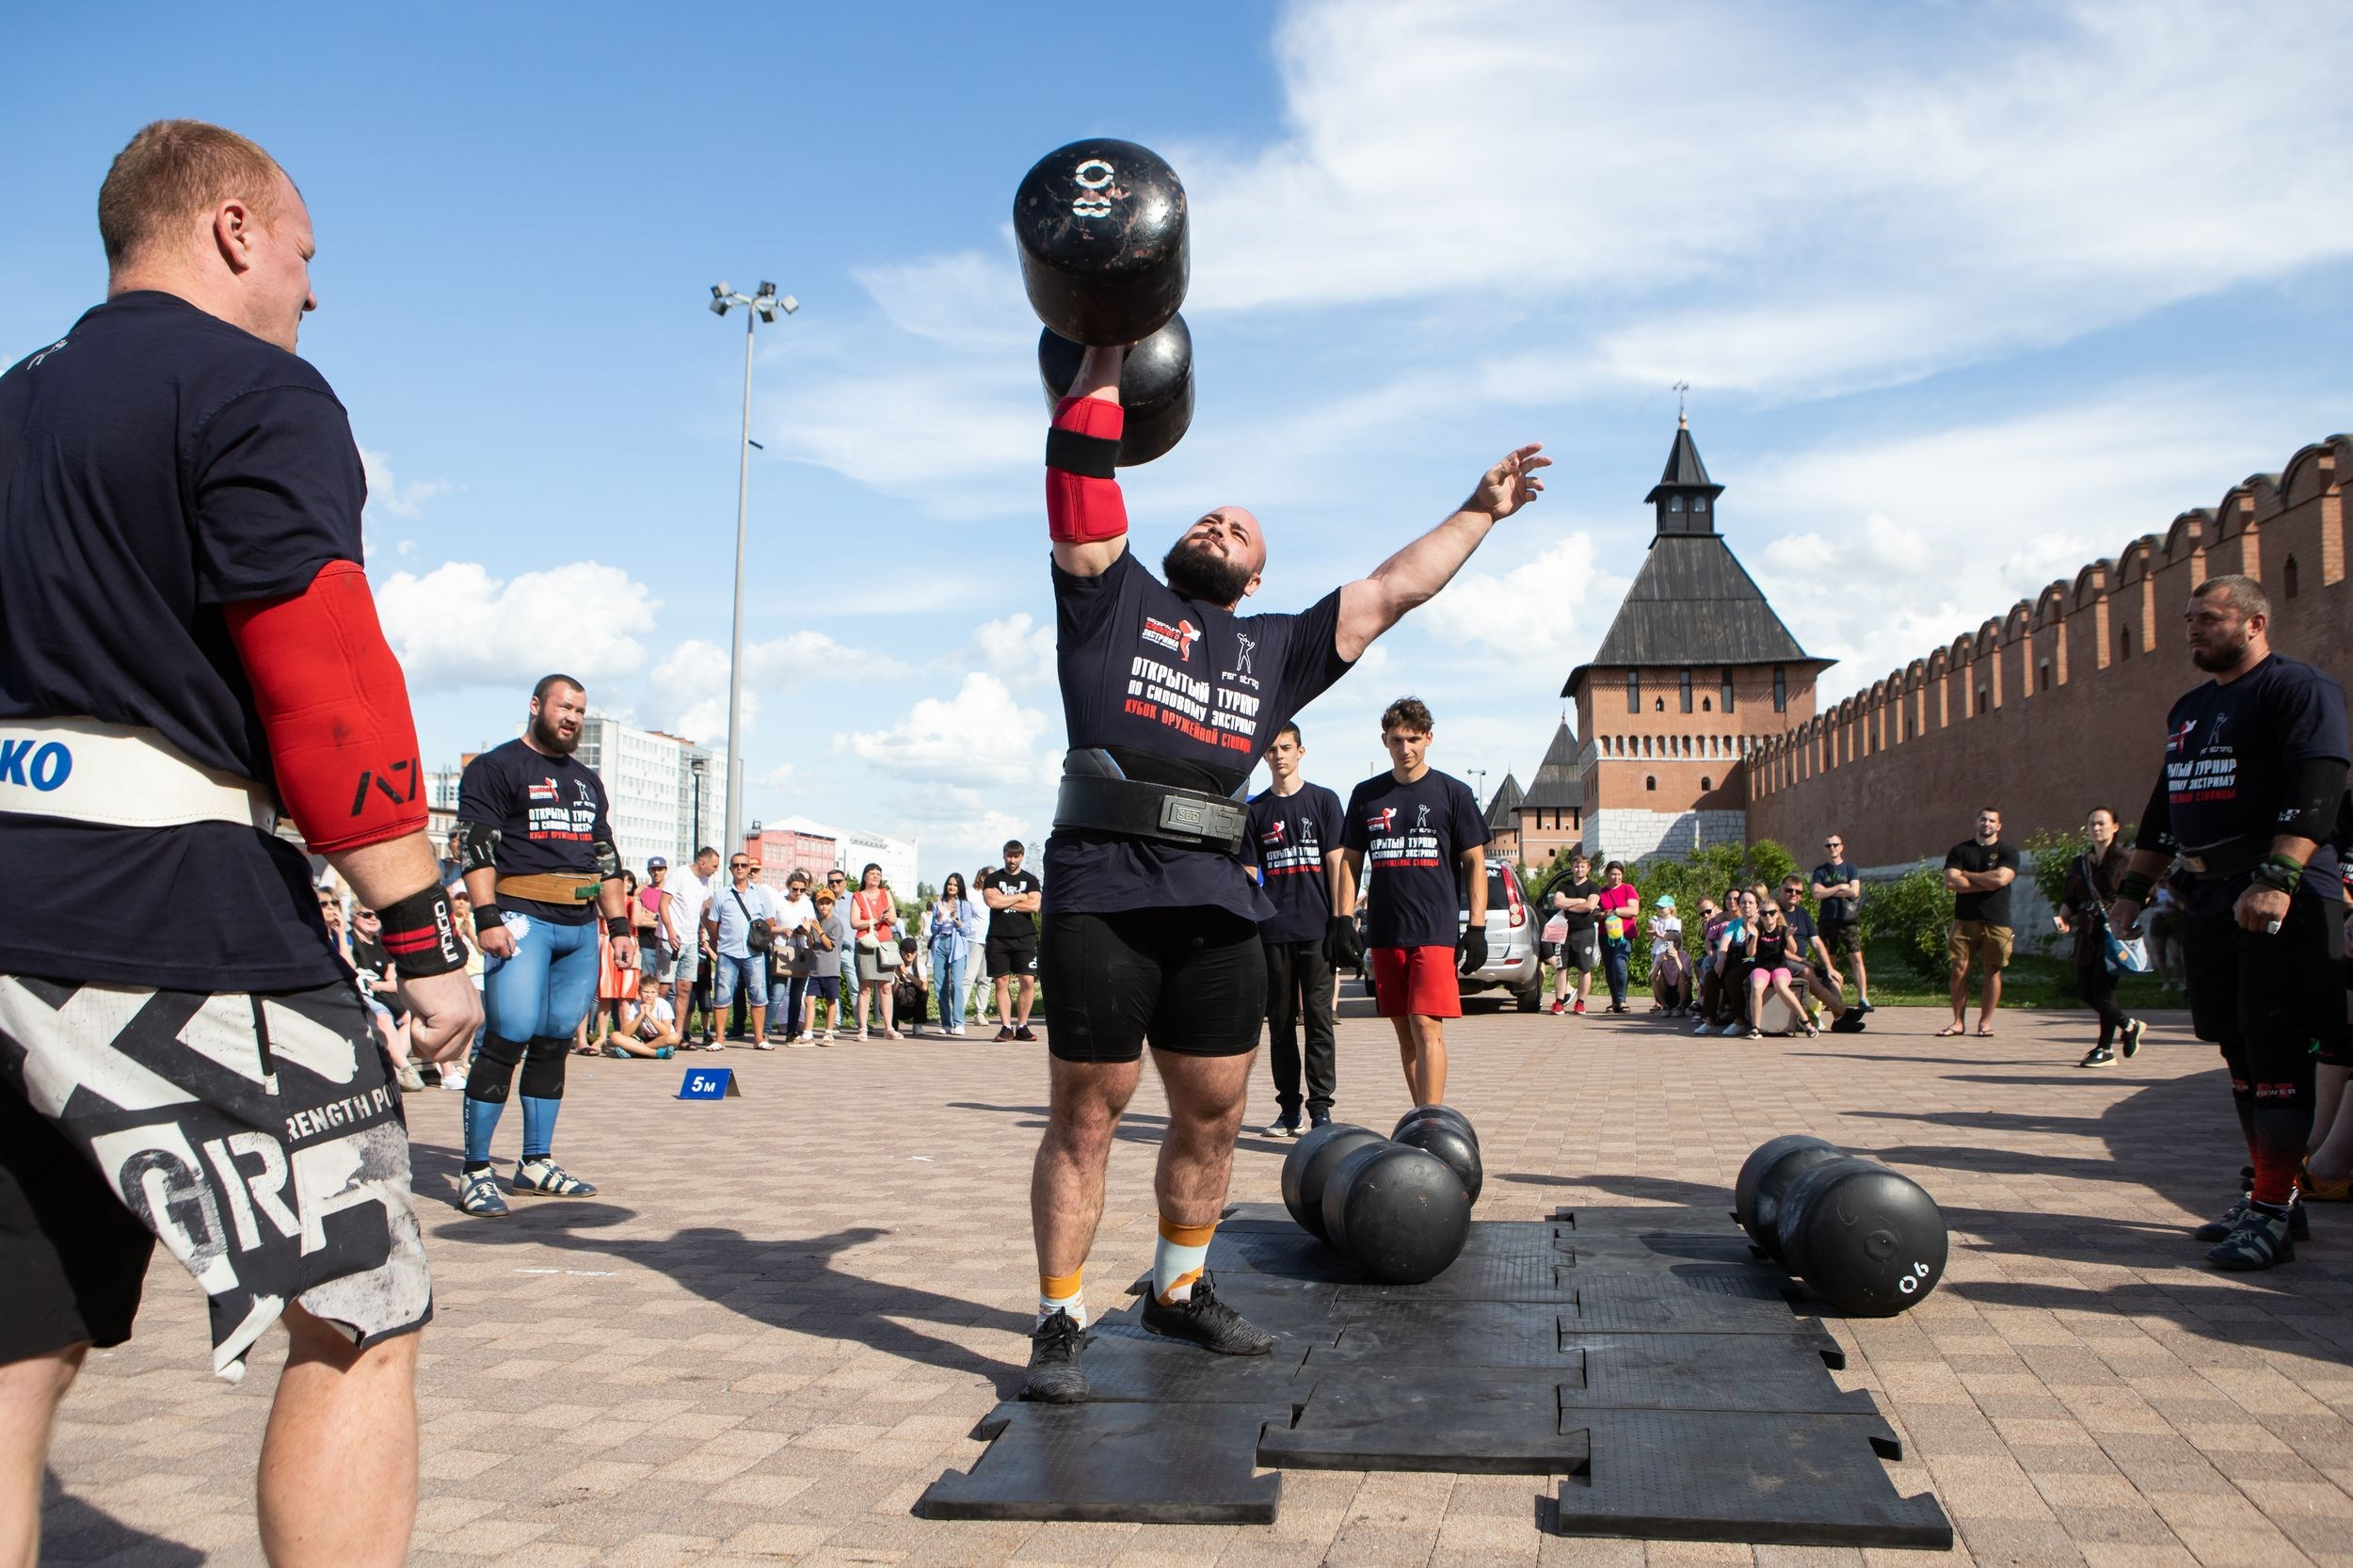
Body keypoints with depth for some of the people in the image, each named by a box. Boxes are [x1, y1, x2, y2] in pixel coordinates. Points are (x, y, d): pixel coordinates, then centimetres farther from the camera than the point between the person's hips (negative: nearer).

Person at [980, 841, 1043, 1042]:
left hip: (1024, 937, 0)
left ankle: (1022, 1026, 2)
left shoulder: (1030, 880, 11)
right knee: (1001, 982, -1)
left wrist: (1004, 902, -5)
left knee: (1028, 981, -7)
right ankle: (1006, 1027, 3)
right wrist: (1020, 897, -3)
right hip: (998, 937, 0)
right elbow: (991, 901, -8)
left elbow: (1035, 905, -5)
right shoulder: (992, 878, 11)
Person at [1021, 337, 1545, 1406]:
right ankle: (1059, 1324, 12)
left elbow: (1391, 590, 28)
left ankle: (1178, 1292, 31)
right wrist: (1108, 351, 8)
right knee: (1084, 1118, 0)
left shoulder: (1275, 648, 23)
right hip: (1101, 894, -4)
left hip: (1217, 907, 5)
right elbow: (1079, 471, 9)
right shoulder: (1111, 599, 14)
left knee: (1213, 1117, 12)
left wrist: (1480, 511, 31)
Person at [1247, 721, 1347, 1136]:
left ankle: (1321, 1107, -1)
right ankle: (1288, 1107, 14)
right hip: (1272, 931, 3)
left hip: (1316, 928, -3)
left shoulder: (1323, 801, 5)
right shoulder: (1255, 810, 11)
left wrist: (1340, 921, -4)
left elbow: (1335, 864, 3)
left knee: (1318, 1017, -4)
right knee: (1280, 1020, 7)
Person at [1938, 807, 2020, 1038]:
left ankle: (1985, 1022, 9)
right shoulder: (1960, 850, 9)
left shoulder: (2008, 852, 5)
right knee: (1959, 969, -3)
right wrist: (1987, 883, -8)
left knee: (1992, 971, 1)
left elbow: (2001, 878, -14)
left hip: (1996, 922, -1)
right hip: (1964, 919, 1)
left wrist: (1966, 874, -3)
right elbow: (1951, 881, -4)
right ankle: (1958, 1021, 3)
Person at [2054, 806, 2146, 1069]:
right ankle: (2128, 1025, 27)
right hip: (2087, 931, 6)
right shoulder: (2080, 864, 16)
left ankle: (2105, 1049, 3)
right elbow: (2070, 899, 19)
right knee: (2084, 989, 3)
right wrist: (2062, 917, 1)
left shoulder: (2126, 859, -1)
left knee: (2102, 986, -9)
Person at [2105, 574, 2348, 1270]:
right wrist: (2134, 886, 20)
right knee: (2242, 1054, 11)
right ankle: (2271, 1195, 19)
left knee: (2276, 1054, -6)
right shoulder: (2189, 710, 20)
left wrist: (2277, 880, -28)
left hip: (2282, 900, -8)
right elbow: (2165, 806, 25)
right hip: (2213, 899, 8)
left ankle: (2272, 1214, -2)